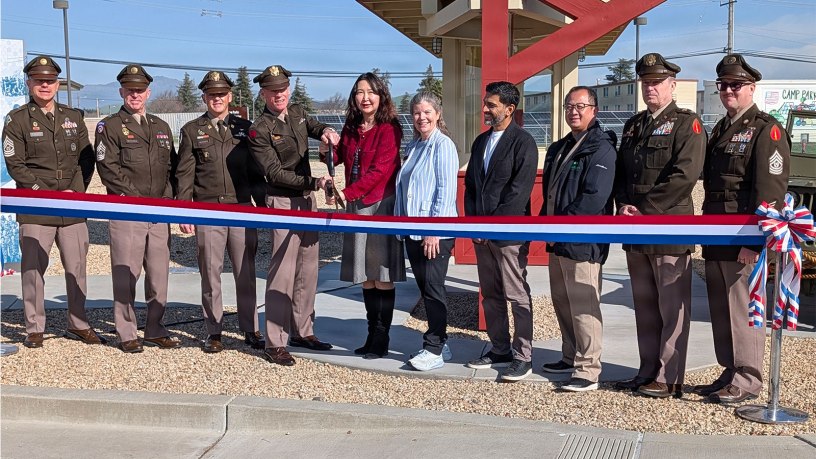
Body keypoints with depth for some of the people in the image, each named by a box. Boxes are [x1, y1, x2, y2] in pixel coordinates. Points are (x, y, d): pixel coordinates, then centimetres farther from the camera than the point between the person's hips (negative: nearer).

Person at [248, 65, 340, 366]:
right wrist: (314, 182, -24)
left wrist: (326, 131, -1)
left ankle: (302, 332, 23)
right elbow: (275, 173, -17)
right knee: (283, 271, -9)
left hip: (307, 199, 7)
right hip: (282, 202, -7)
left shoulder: (297, 113, 8)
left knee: (308, 269, 11)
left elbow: (315, 127, 25)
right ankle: (275, 344, -5)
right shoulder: (260, 130, -12)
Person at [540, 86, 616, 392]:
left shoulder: (601, 149, -11)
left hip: (582, 243, -9)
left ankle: (588, 371, -2)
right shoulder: (558, 149, 18)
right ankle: (570, 357, 30)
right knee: (562, 303, 17)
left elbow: (594, 198, -21)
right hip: (558, 241, 9)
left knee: (583, 307, -7)